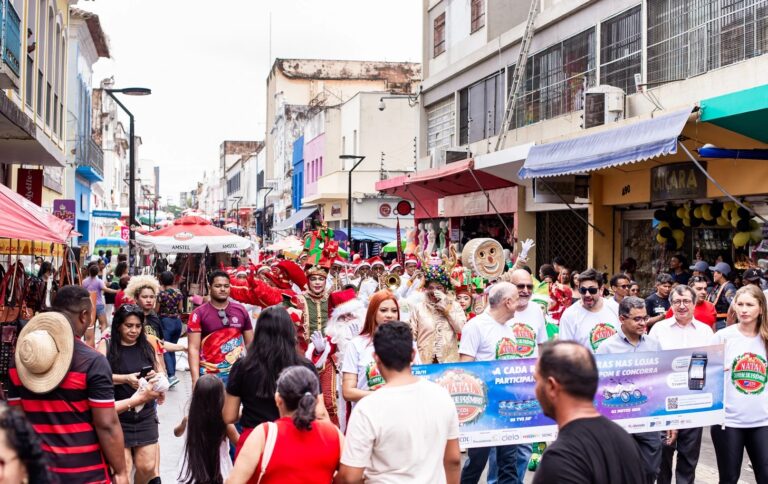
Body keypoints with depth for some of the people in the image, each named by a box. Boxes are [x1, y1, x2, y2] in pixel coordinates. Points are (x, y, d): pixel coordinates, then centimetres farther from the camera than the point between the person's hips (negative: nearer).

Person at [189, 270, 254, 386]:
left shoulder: (240, 310, 7)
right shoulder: (199, 314, -4)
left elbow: (250, 344, 11)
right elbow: (194, 348, -7)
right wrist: (195, 379, -15)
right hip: (209, 375, -3)